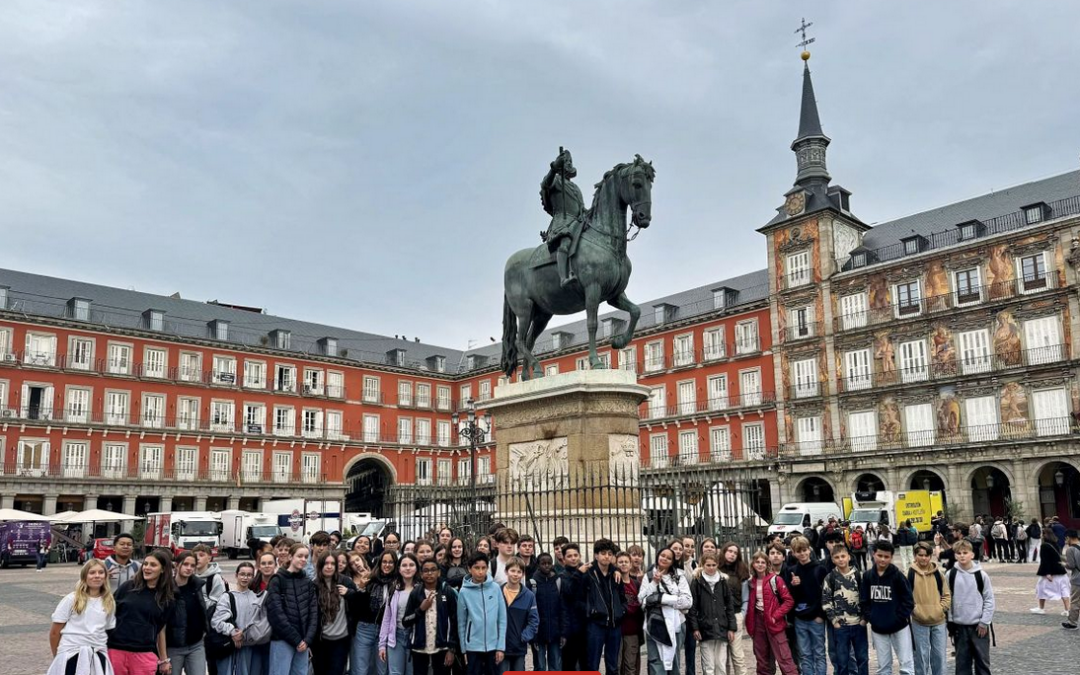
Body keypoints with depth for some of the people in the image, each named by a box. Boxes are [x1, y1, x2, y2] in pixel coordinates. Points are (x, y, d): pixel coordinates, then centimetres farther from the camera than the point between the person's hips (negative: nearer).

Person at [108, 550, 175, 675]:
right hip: (116, 650, 0)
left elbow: (161, 630, 11)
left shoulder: (166, 598, 4)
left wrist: (164, 660, 12)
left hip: (145, 655, 0)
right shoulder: (127, 587, 3)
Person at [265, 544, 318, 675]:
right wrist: (296, 639, -13)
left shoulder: (308, 582, 12)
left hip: (302, 641, 5)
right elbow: (276, 613, -10)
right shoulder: (277, 580, -2)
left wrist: (307, 639, -6)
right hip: (282, 640, -4)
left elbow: (313, 612, 8)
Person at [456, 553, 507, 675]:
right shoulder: (464, 592, -5)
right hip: (473, 647, -1)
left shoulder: (495, 588, -3)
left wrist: (501, 646, -4)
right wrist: (463, 649, 3)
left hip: (493, 646, 1)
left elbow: (502, 619, 0)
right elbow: (461, 622, 2)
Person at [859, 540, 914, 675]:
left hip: (899, 627, -3)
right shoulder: (867, 576, -2)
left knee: (907, 664, 2)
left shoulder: (898, 575, -11)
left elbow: (908, 600, -9)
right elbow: (863, 601, 5)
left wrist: (899, 618, -14)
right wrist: (870, 617, -6)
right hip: (878, 628, 3)